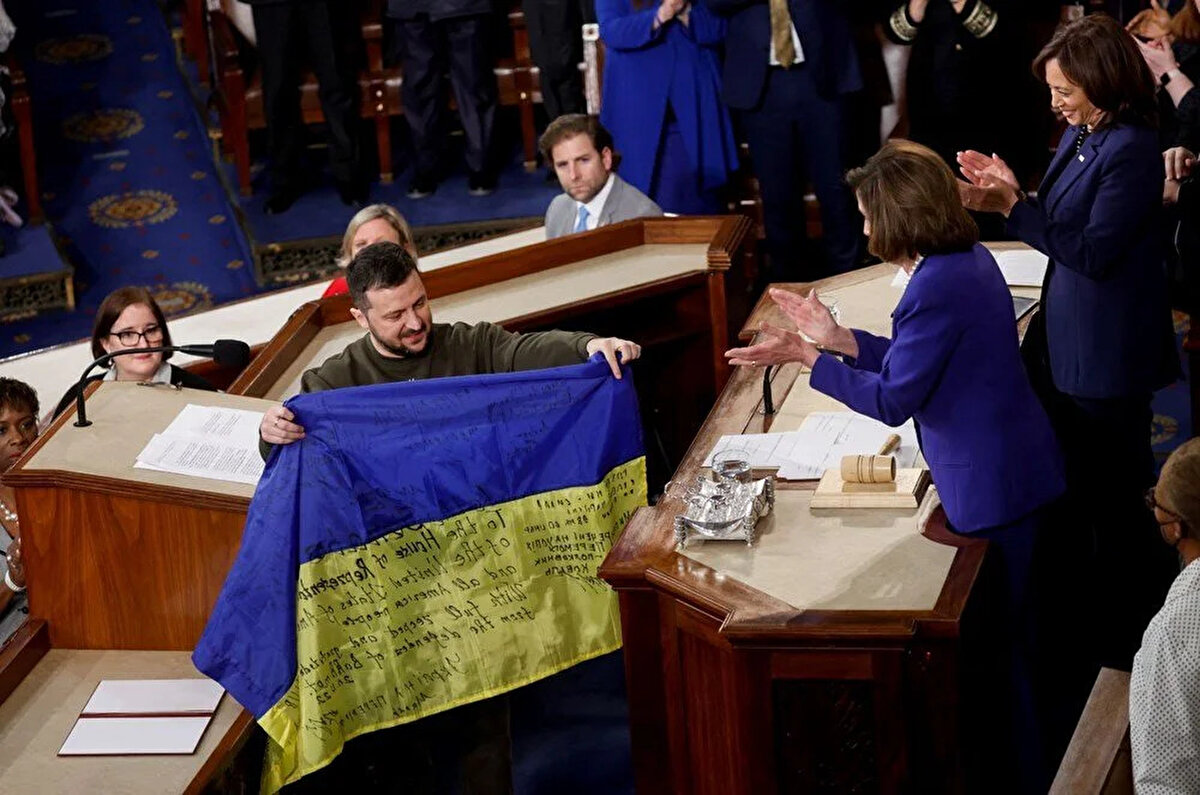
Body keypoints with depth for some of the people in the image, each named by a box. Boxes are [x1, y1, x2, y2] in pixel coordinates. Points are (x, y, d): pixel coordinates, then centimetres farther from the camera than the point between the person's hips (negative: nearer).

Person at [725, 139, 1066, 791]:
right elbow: (917, 362, 12)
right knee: (1014, 635, 23)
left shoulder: (938, 286, -25)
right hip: (1020, 470, 10)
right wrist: (838, 339, 8)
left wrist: (807, 358, -15)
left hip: (992, 492, -10)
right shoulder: (969, 258, 6)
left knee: (1000, 646, 5)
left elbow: (894, 400, -21)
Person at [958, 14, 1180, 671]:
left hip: (1108, 352, -9)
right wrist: (1011, 190, -4)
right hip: (1066, 339, 9)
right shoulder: (1079, 135, 5)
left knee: (1114, 490, 5)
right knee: (1076, 476, 21)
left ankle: (1124, 632, 21)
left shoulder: (1131, 151, -23)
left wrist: (1010, 207, -23)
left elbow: (1093, 251, -24)